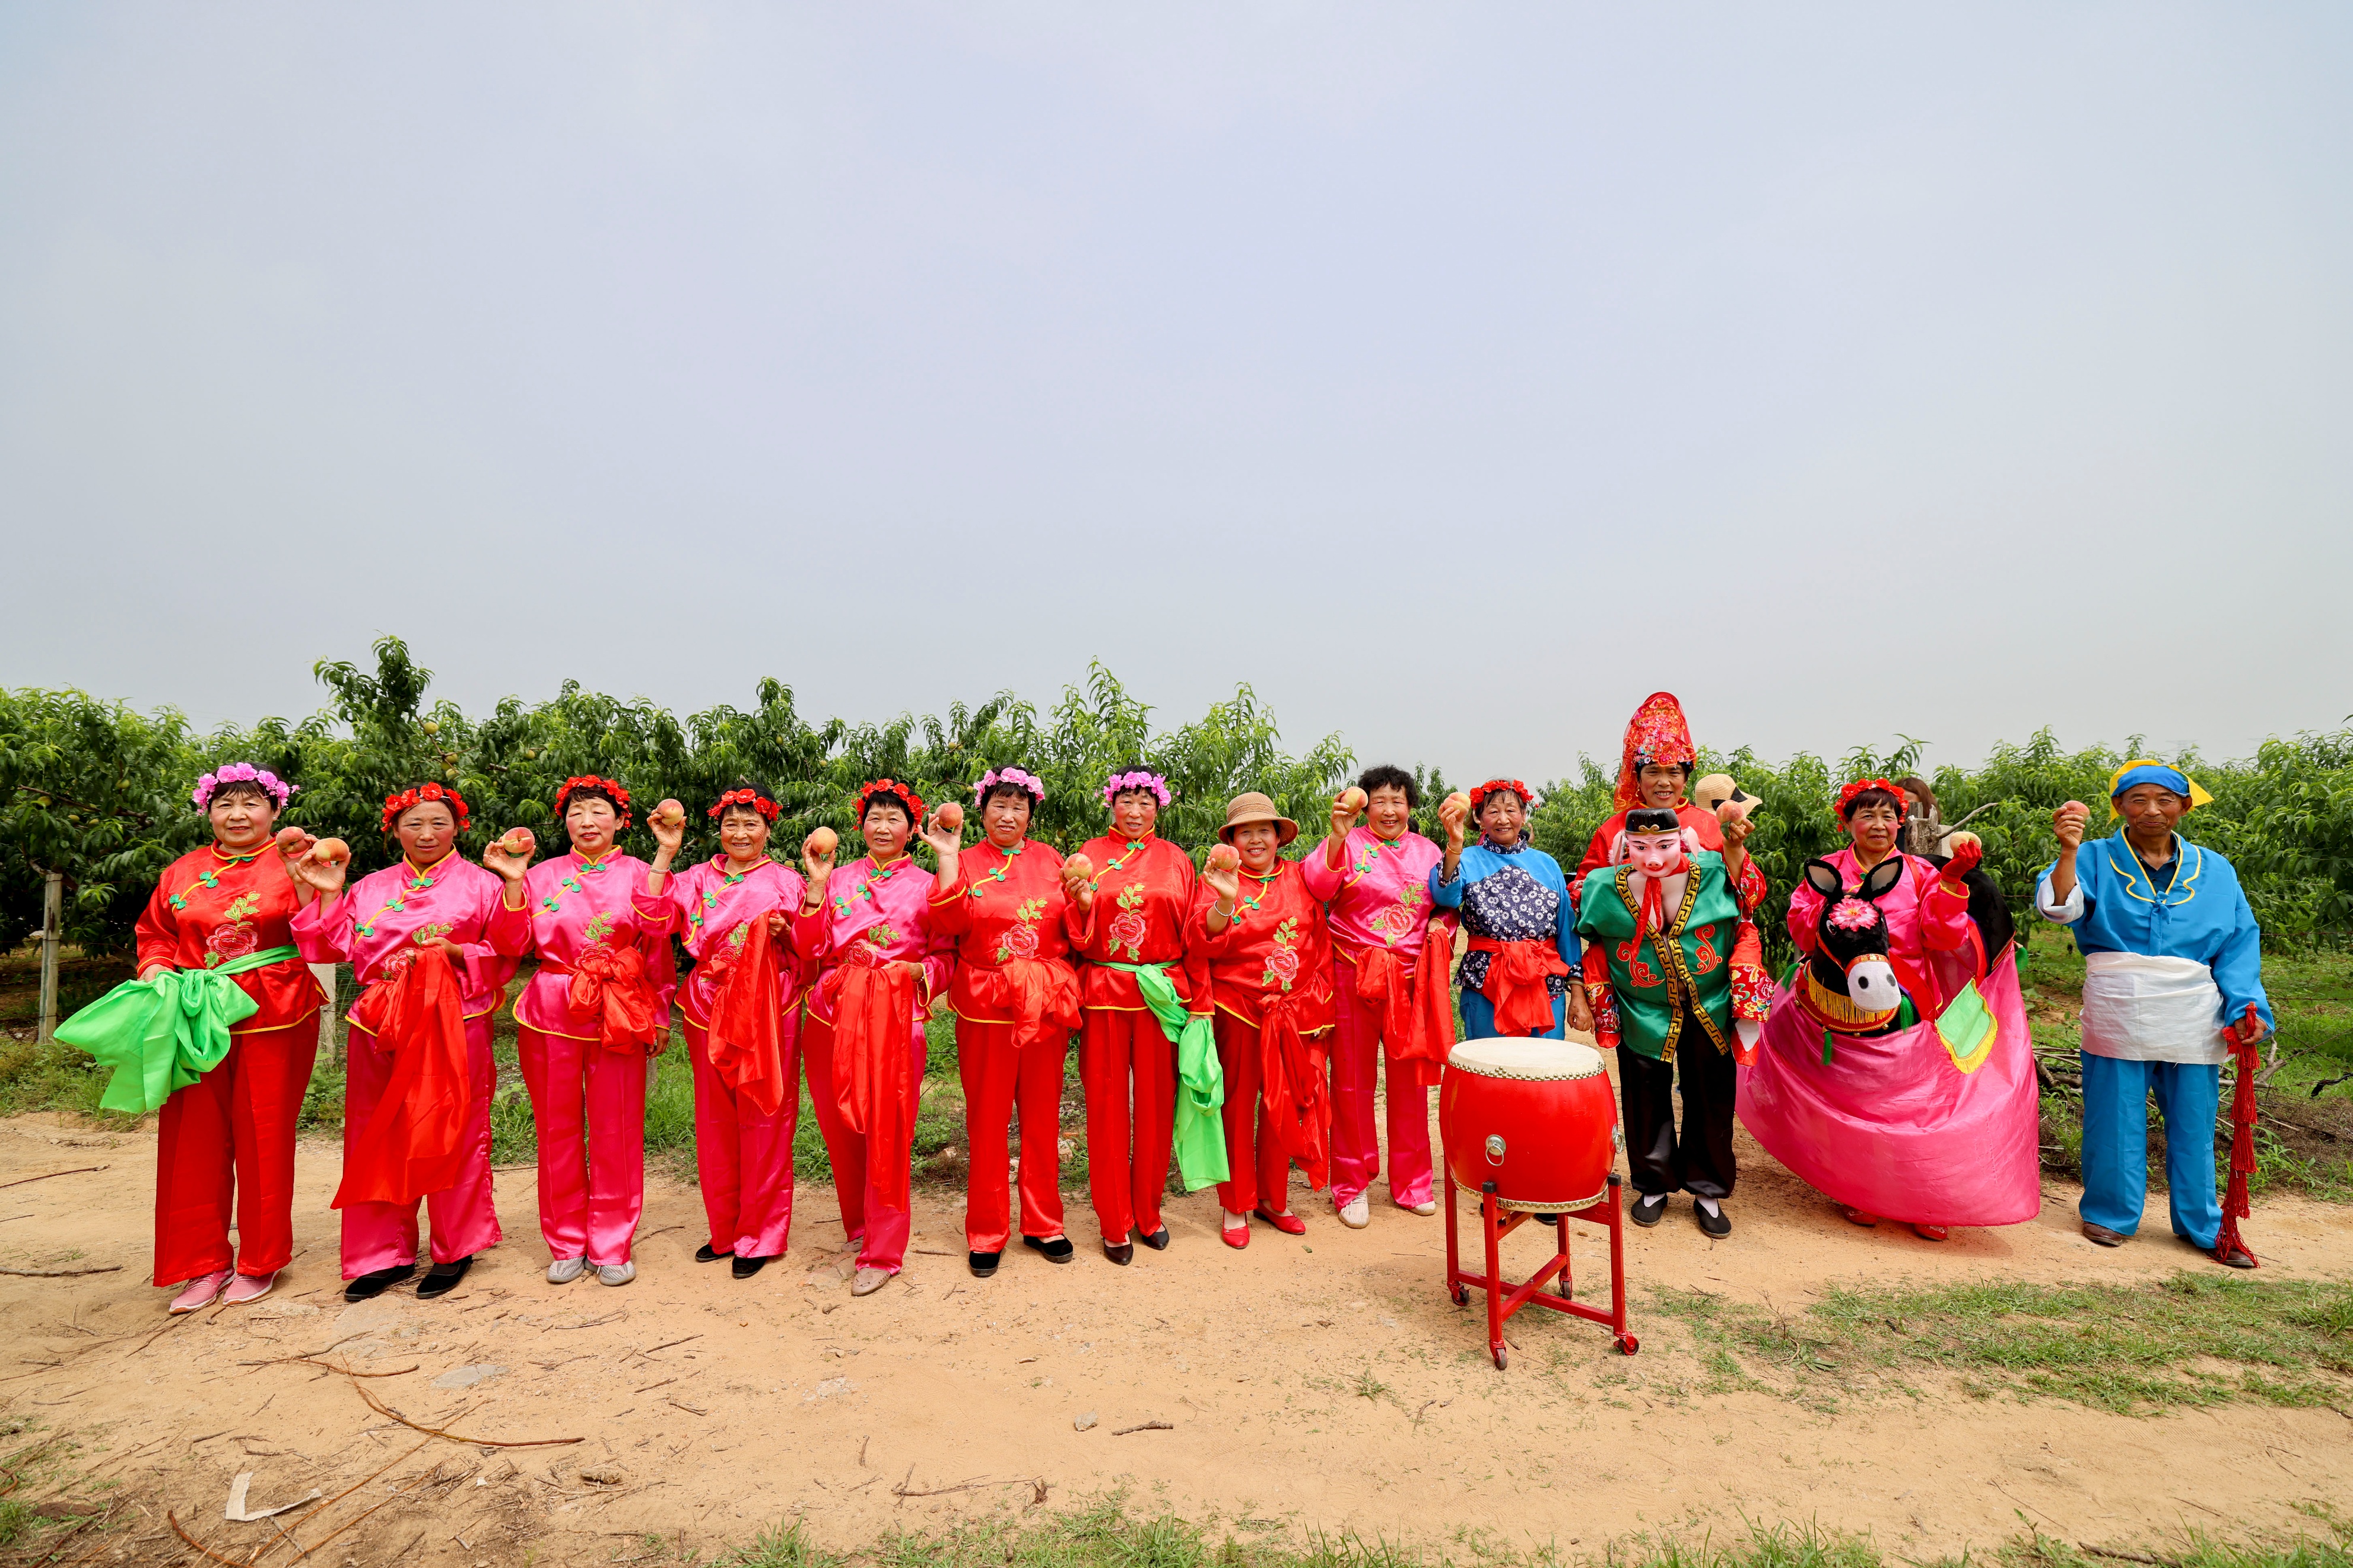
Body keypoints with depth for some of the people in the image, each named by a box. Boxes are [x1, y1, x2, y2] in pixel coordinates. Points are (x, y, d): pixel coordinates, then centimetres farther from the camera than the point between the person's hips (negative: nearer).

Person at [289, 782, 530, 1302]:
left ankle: (455, 1250, 17)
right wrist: (326, 894, 1)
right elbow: (334, 947, 8)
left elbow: (510, 946, -5)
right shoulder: (369, 888, 16)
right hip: (381, 1024, 4)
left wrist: (513, 885, -17)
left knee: (451, 1136, 2)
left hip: (454, 1025, -4)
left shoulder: (479, 883, 4)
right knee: (379, 1137, 8)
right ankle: (385, 1253, 22)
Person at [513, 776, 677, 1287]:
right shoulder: (542, 876, 10)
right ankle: (567, 1243, 23)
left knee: (616, 1129, 3)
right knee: (558, 1127, 9)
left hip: (619, 1015, -2)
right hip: (553, 1011, 2)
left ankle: (611, 1244, 17)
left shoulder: (640, 874, 4)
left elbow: (658, 945, -4)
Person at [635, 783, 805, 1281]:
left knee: (763, 1119, 2)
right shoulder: (698, 878, 9)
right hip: (711, 1011, 3)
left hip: (768, 1011, -3)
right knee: (715, 1119, 11)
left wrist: (785, 932, -18)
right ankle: (724, 1230, 27)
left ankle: (759, 1234, 17)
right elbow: (654, 921, -8)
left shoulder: (786, 882, 4)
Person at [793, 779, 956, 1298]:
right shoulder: (837, 879, 11)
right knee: (840, 1129, 11)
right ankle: (859, 1225, 33)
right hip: (833, 1013, 3)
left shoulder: (926, 885, 5)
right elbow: (810, 950, 1)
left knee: (888, 1133, -2)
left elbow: (948, 957, 4)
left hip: (896, 1017, -3)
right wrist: (816, 884, -4)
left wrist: (918, 970, -15)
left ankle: (882, 1252, 12)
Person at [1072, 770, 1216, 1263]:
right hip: (1104, 995, -1)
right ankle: (1114, 1223, 19)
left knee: (1156, 1103, 8)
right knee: (1107, 1105, 5)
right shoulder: (1090, 854, 6)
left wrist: (1200, 1006, 1)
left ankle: (1148, 1213, 26)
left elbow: (1192, 936, 5)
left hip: (1162, 995, 1)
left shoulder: (1175, 860, 7)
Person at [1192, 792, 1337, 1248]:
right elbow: (1204, 943, -16)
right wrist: (1226, 900, -33)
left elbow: (1321, 944, 9)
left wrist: (1322, 1005, 5)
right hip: (1237, 1012, -3)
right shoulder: (1217, 880, -3)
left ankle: (1273, 1198, 29)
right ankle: (1235, 1206, 21)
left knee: (1283, 1107, 12)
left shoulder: (1299, 878, 6)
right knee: (1237, 1106, 6)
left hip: (1292, 1014, 3)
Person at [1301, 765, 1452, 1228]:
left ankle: (1410, 1181, 27)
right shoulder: (1348, 843, -1)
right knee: (1353, 1081, 6)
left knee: (1411, 1079, 10)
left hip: (1411, 979, 3)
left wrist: (1442, 929, -5)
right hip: (1355, 977, -3)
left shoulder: (1427, 851, 11)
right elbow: (1318, 885, -19)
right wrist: (1338, 834, -32)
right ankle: (1352, 1185, 20)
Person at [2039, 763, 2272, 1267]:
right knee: (2115, 1117, 6)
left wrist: (2245, 1004, -4)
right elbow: (2060, 906, -19)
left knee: (2193, 1123, 11)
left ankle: (2204, 1225, 28)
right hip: (2116, 1013, -2)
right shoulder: (2096, 860, -1)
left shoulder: (2214, 871, 9)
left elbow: (2238, 945, 9)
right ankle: (2112, 1214, 23)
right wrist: (2068, 851, -34)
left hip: (2192, 1018, 3)